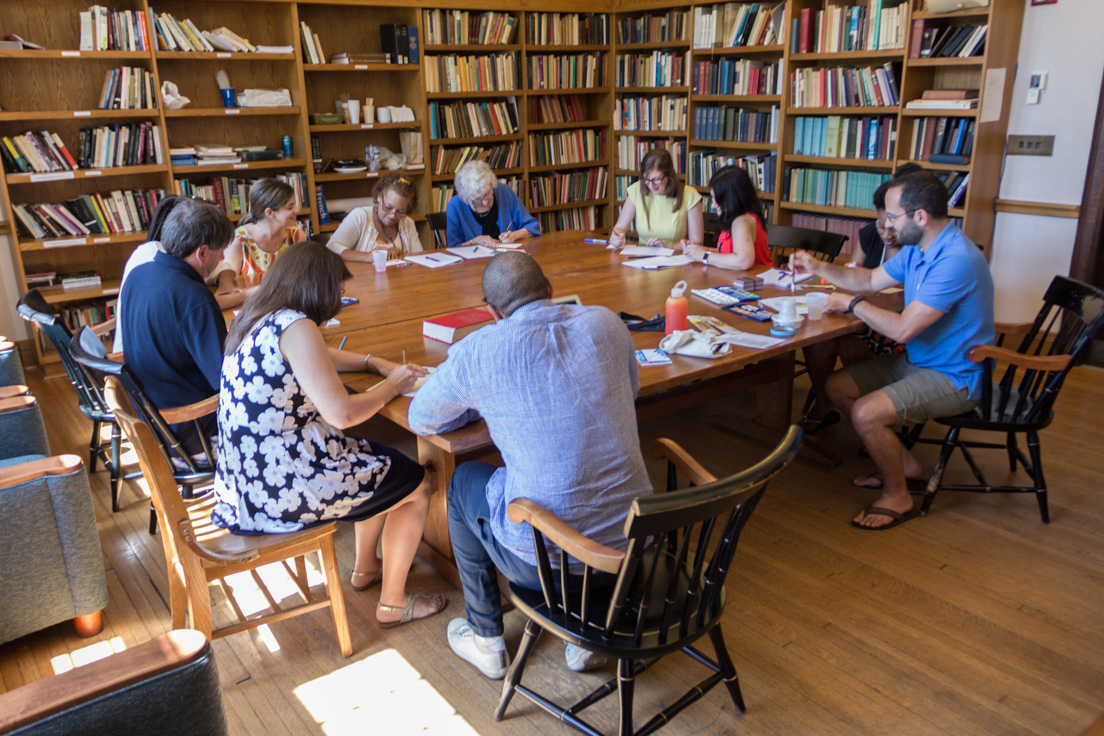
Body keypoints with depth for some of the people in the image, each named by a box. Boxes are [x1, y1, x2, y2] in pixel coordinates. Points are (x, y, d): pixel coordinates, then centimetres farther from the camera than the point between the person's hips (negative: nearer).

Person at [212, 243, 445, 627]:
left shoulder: (256, 319, 8)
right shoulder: (294, 326, -21)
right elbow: (341, 413, -24)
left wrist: (376, 363, 16)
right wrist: (392, 386, -7)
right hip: (283, 490, -10)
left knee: (381, 462, 28)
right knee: (417, 484, 8)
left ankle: (365, 567, 44)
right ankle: (392, 603, 21)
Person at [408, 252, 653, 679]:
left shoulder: (480, 350, -13)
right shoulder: (607, 323, -1)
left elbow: (420, 419, 4)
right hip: (633, 541, 5)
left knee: (464, 482, 24)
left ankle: (486, 641, 38)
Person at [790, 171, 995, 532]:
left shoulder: (956, 261, -29)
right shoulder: (917, 248, 3)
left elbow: (902, 329, -30)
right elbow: (872, 279, 18)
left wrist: (852, 303, -15)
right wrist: (818, 267, 6)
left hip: (954, 377, -10)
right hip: (917, 360, 10)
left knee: (866, 413, -26)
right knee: (837, 386, 5)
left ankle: (897, 496, 0)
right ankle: (902, 462, 19)